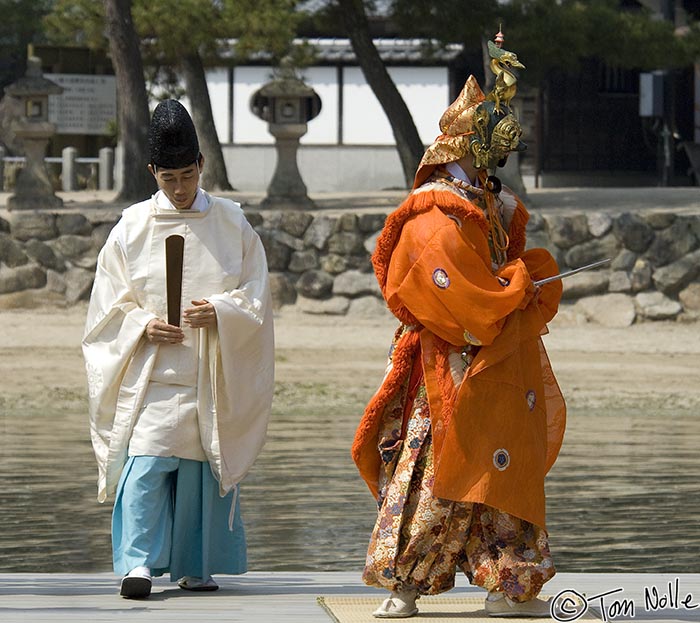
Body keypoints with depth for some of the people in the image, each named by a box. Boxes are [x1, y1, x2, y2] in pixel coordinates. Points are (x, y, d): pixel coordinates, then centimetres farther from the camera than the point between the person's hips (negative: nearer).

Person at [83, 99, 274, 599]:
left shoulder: (231, 224, 6)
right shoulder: (133, 228, 5)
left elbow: (255, 296, 4)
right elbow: (111, 304, 6)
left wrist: (220, 312, -15)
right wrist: (143, 326, -12)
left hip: (213, 376, 1)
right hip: (150, 372, -1)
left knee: (203, 467, 3)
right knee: (145, 463, -14)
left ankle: (195, 566, 12)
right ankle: (139, 563, -16)